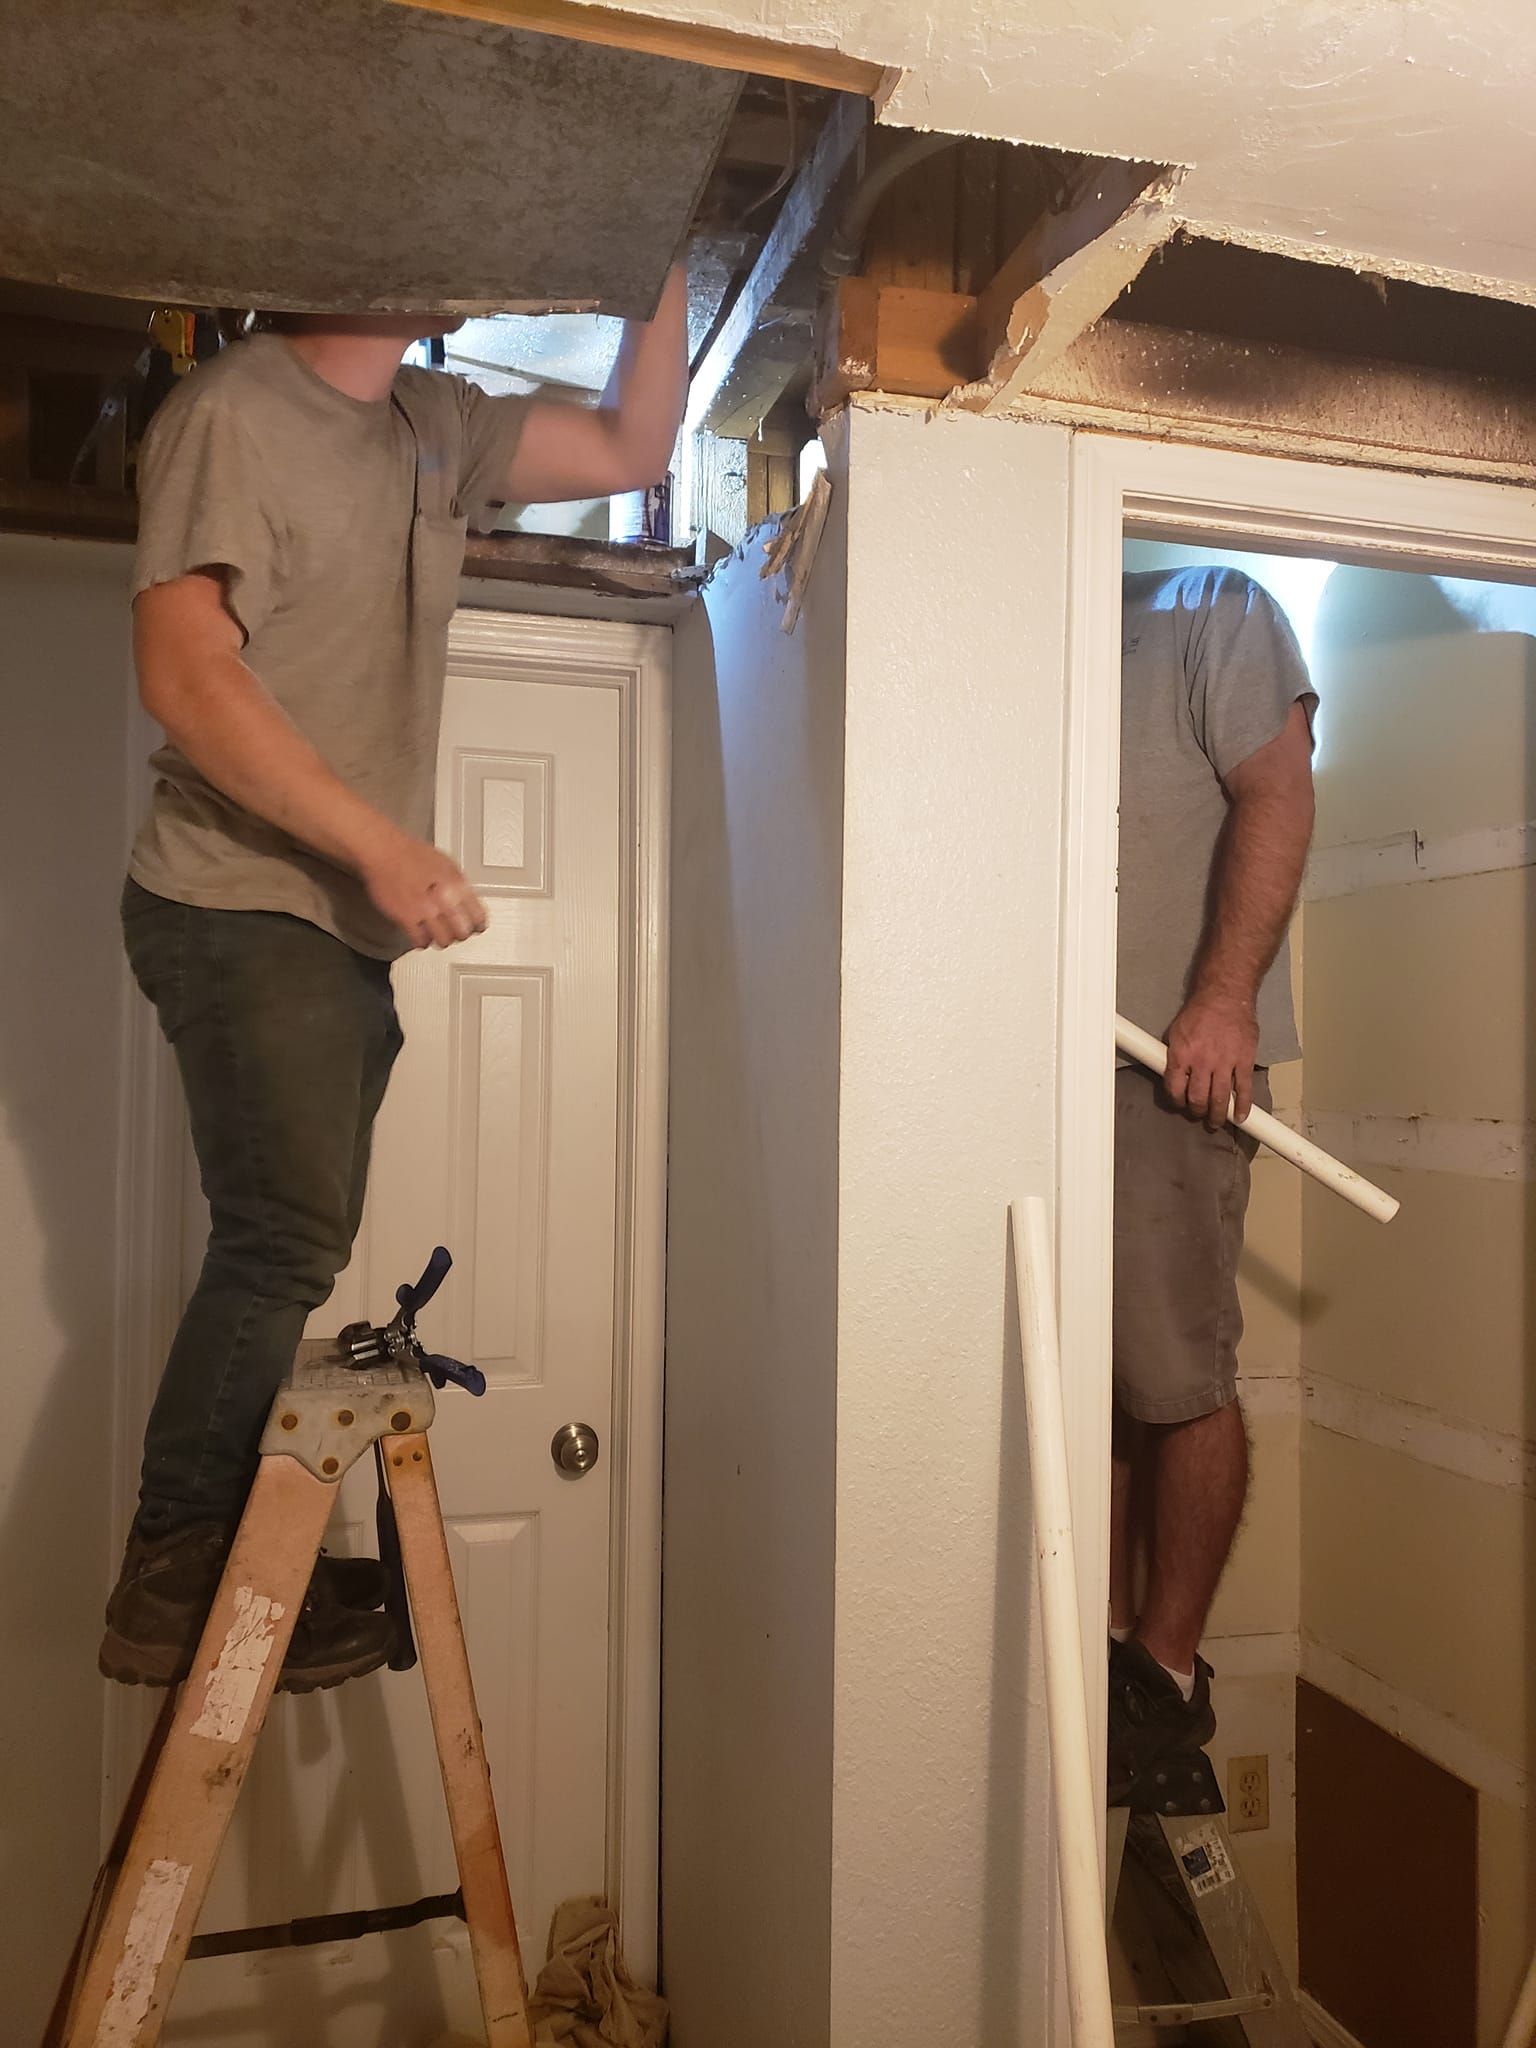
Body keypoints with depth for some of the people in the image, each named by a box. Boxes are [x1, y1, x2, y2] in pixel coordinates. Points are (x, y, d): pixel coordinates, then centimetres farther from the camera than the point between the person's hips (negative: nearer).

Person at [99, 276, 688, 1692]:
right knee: (287, 1243, -9)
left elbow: (629, 449, 21)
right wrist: (384, 845, -22)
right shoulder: (232, 415, -7)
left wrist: (662, 271, 11)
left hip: (347, 923, 8)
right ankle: (175, 1586, 7)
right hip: (243, 906, -8)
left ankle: (222, 1565, 22)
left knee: (291, 1252, 10)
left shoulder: (432, 428, 16)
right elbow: (186, 677, -17)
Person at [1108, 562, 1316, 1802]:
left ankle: (1168, 1675, 11)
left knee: (1177, 1376, -2)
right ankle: (1110, 1644, 22)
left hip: (1175, 1057, -6)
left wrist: (1223, 998, -17)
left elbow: (1278, 792, -7)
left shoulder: (1213, 608, 5)